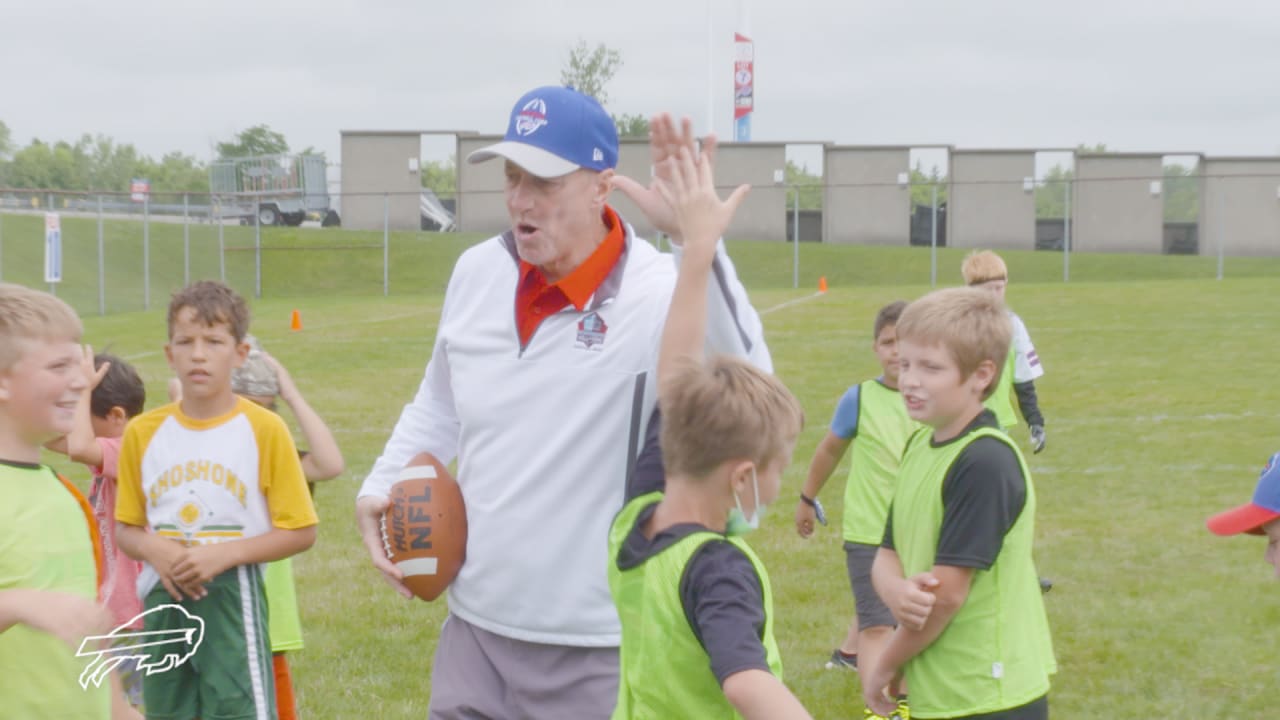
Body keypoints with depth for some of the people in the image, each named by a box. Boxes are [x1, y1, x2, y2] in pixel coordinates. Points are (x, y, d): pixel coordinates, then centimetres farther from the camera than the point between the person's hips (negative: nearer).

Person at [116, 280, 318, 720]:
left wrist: (224, 553, -16)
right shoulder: (142, 434, 4)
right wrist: (153, 548, -11)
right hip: (163, 600, 4)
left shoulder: (265, 430, -6)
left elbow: (300, 531, -4)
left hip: (232, 601, -4)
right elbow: (126, 529, 11)